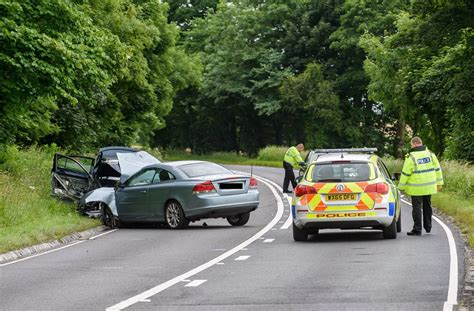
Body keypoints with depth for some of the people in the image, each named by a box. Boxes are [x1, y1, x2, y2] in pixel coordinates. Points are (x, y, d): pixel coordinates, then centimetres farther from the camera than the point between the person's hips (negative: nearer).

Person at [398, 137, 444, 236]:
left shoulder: (411, 157, -13)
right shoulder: (430, 154, 3)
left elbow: (405, 174, -10)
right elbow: (437, 169, 8)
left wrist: (401, 187, 0)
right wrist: (439, 182, 15)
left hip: (416, 188, -5)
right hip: (429, 186, 5)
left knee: (417, 207, 0)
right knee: (427, 206, 19)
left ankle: (417, 229, 0)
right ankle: (428, 227, 26)